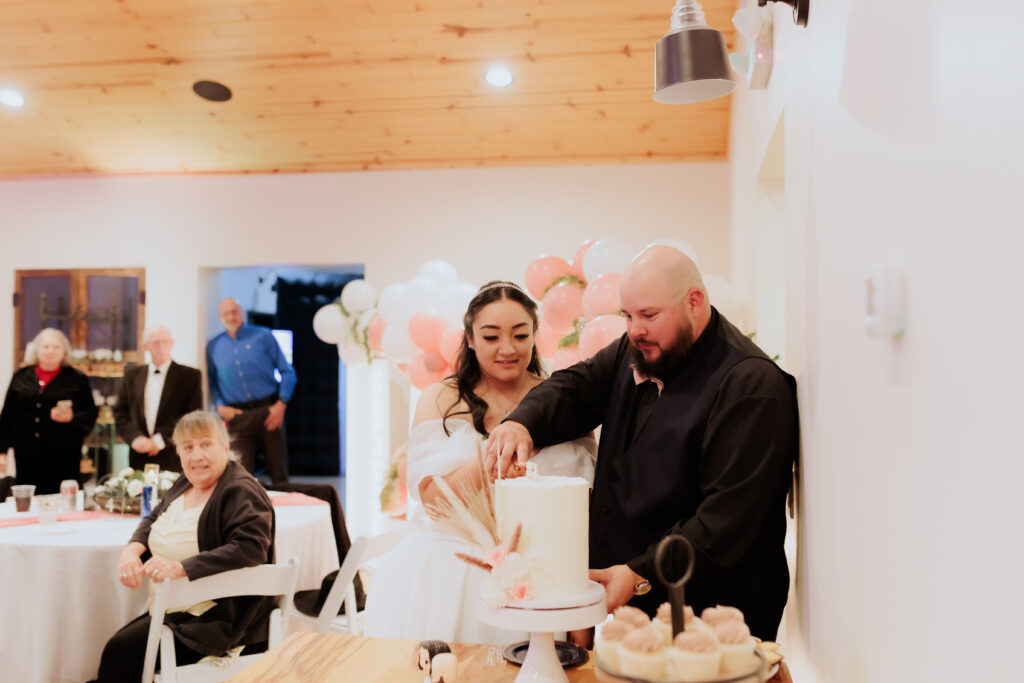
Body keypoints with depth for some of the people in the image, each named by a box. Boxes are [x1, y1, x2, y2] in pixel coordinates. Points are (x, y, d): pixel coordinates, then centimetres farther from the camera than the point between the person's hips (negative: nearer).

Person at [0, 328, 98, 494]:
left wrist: (72, 418, -16)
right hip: (26, 455, 2)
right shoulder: (21, 377, 11)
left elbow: (91, 414, 4)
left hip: (64, 456, -2)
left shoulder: (77, 379, 5)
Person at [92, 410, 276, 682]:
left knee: (121, 651, -17)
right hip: (172, 610, 8)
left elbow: (249, 548, -28)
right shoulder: (184, 485, 12)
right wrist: (133, 548, -2)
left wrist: (181, 567, -34)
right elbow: (153, 519, 21)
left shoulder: (241, 492, -15)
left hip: (217, 619, -8)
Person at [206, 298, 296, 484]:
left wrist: (280, 405, -6)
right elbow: (211, 382, 16)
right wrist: (220, 407, -1)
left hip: (268, 412, -1)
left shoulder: (263, 336, 4)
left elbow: (287, 372, 3)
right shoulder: (213, 346, 11)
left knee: (278, 469, 1)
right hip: (236, 415, 1)